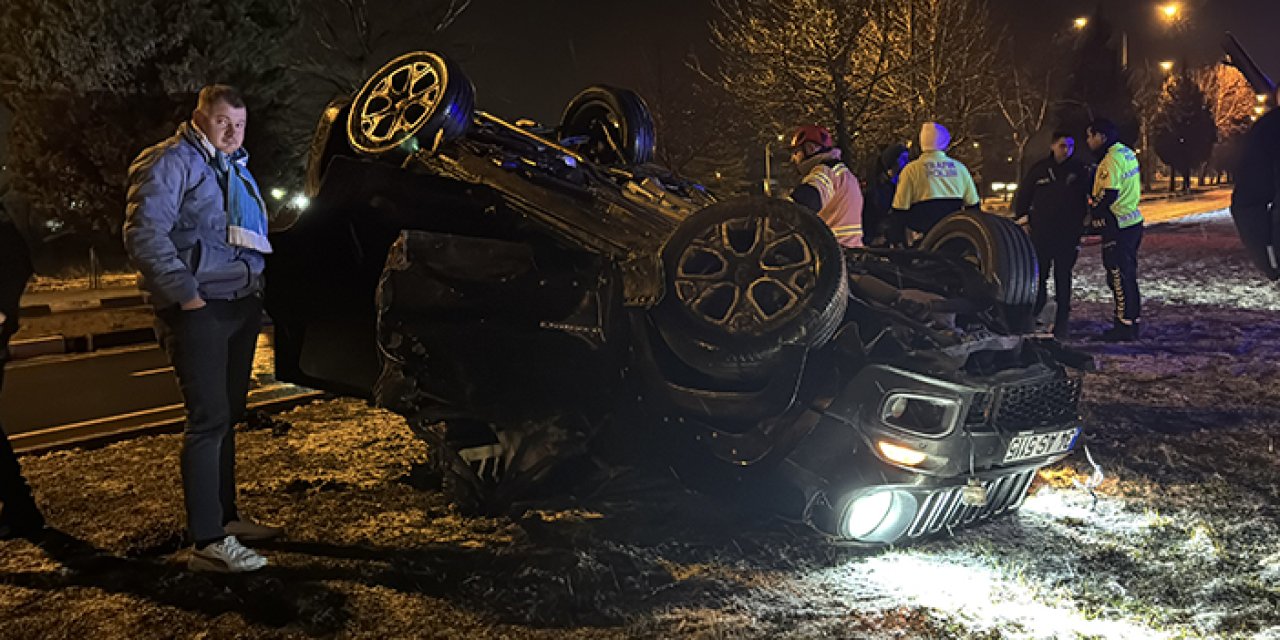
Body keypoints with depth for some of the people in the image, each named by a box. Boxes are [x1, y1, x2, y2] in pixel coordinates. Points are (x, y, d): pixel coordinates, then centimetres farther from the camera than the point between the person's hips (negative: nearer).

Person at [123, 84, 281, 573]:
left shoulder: (236, 168, 20)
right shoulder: (171, 163, -8)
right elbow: (144, 234, -18)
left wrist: (259, 286, 18)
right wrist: (186, 293, -21)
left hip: (241, 307, 9)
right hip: (200, 311, -9)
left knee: (227, 417, 15)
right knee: (209, 420, -12)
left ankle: (226, 516, 26)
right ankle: (208, 543, -10)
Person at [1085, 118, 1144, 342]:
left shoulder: (1112, 159, -18)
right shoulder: (1126, 153, 14)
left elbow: (1107, 195, -25)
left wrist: (1092, 213, -8)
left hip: (1118, 228, -10)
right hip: (1133, 221, 10)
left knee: (1119, 278, -4)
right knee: (1128, 276, 17)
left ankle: (1125, 326, 1)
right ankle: (1134, 322, 25)